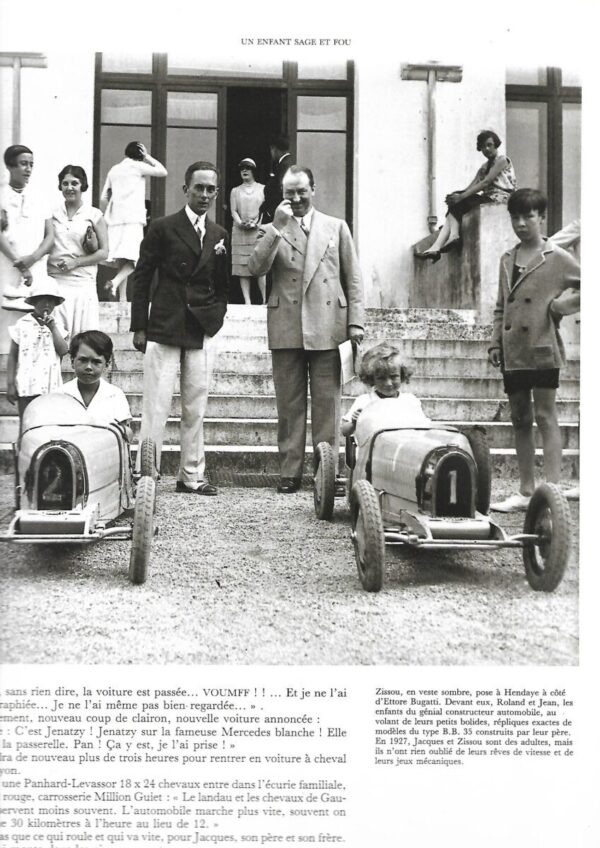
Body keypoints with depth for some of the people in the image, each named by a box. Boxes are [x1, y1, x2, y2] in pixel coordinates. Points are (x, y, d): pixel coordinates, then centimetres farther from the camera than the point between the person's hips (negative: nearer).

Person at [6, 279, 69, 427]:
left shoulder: (57, 325, 8)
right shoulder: (22, 324, 0)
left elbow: (63, 351, -4)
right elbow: (12, 356, 2)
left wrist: (53, 328, -8)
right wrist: (10, 384, -2)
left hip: (51, 386, 2)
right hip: (27, 386, -2)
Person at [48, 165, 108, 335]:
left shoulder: (94, 215, 6)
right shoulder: (52, 213, 11)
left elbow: (104, 252, 3)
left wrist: (75, 262, -7)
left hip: (82, 283, -1)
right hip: (54, 281, 1)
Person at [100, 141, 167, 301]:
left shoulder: (114, 170, 20)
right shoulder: (138, 166, 3)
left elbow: (103, 198, 19)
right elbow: (163, 172, 6)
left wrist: (105, 216, 27)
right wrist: (148, 157, 14)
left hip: (114, 218, 6)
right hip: (132, 218, -6)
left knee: (121, 261, 7)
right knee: (133, 259, -11)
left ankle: (122, 298, 5)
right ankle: (116, 281, -34)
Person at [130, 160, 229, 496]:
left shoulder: (219, 235, 12)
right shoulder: (163, 228, 1)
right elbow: (142, 278, 1)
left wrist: (216, 316, -3)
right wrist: (140, 327, -3)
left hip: (204, 331, 4)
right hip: (164, 329, -3)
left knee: (196, 408, 7)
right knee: (156, 405, -4)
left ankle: (192, 475, 15)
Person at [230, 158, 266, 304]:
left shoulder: (262, 188, 12)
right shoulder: (235, 191, 18)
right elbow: (233, 211, 9)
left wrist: (256, 223, -12)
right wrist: (240, 222, -11)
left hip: (258, 231, -2)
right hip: (240, 232, 2)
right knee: (242, 269, -4)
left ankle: (265, 299, -10)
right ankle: (247, 301, -4)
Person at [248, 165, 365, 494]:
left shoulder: (336, 227, 13)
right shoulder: (272, 230, 12)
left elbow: (353, 278, 10)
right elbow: (256, 268, -5)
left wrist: (355, 321, 1)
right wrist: (278, 227, -11)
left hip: (327, 327, 0)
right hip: (286, 328, 1)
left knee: (327, 402, 0)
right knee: (289, 404, 3)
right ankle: (290, 472, 10)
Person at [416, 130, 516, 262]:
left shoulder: (502, 160, -1)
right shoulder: (484, 166, 24)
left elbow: (486, 182, -15)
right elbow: (471, 187, 10)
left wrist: (461, 196, -22)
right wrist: (457, 195, -13)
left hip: (500, 197, -7)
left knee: (459, 204, -21)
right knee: (455, 205, -15)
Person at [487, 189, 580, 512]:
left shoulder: (558, 258, -3)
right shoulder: (507, 260, 14)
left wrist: (568, 301, -11)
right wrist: (495, 341, 11)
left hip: (543, 348, -6)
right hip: (513, 352, 6)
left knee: (545, 416, -6)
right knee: (520, 420, 10)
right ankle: (526, 491, 18)